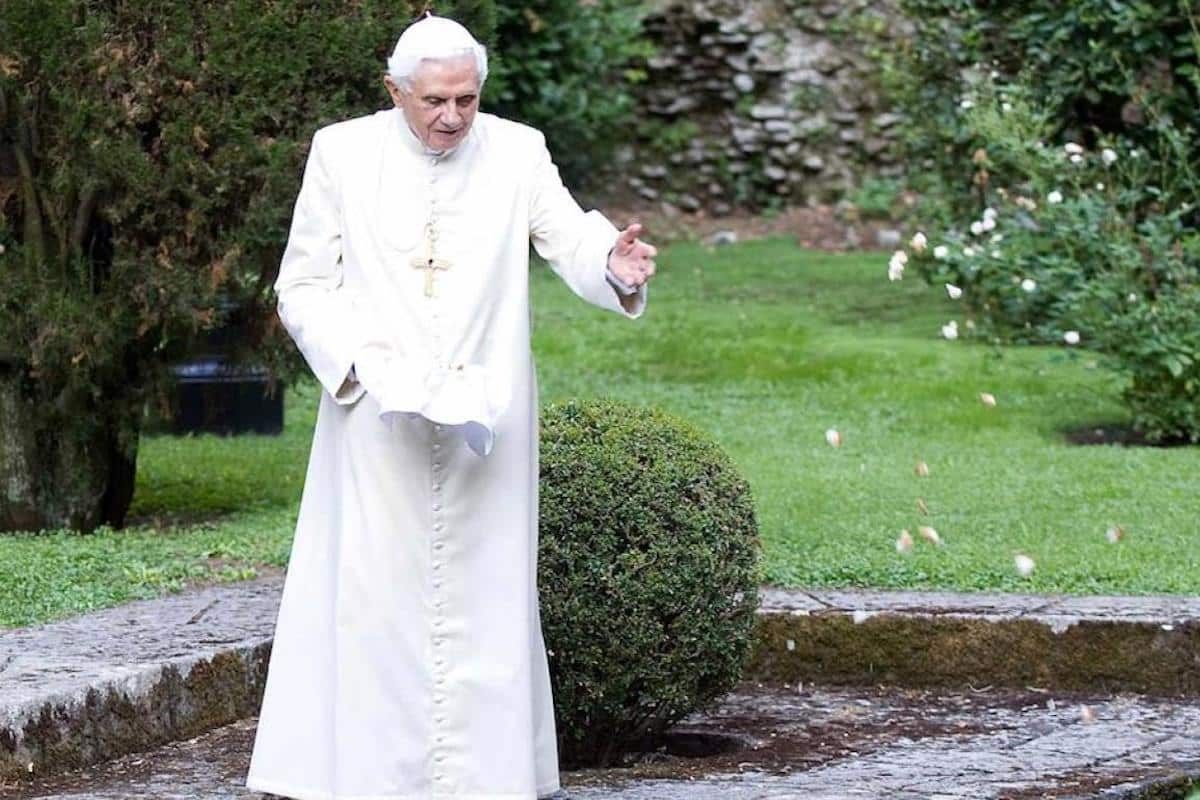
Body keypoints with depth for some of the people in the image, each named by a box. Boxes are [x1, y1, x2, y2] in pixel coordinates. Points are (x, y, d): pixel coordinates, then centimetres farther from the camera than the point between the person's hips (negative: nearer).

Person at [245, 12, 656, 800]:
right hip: (378, 422, -1)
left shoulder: (516, 153, 1)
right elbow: (302, 288, 2)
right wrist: (361, 360, -14)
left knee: (483, 606, 4)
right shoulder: (342, 154, -1)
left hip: (483, 420, 1)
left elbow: (571, 241, -12)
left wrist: (614, 260, -35)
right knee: (373, 603, -2)